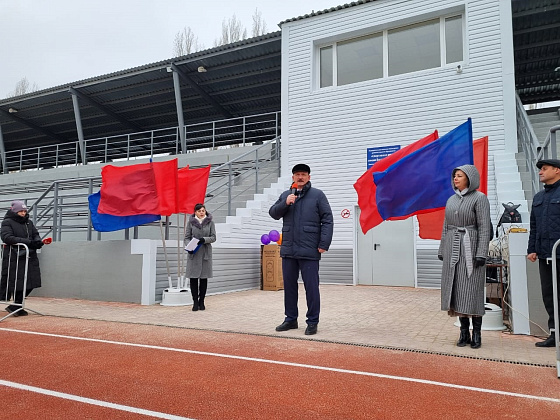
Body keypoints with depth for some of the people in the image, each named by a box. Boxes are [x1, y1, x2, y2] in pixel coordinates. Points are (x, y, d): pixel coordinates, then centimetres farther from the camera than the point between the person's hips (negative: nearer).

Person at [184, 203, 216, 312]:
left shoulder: (210, 222, 4)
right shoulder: (191, 222, 4)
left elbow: (213, 237, 2)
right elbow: (187, 237, 5)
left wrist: (204, 239, -16)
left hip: (206, 253, 1)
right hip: (194, 253, 0)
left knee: (204, 278, 5)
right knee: (193, 278, -2)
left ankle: (201, 301, 16)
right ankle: (195, 302, 8)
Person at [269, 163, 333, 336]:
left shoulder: (317, 195, 1)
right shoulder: (285, 195, 14)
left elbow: (327, 220, -3)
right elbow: (273, 213, 9)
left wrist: (324, 244, -11)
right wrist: (285, 203, -9)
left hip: (309, 250, -4)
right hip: (288, 250, 5)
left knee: (311, 286, 1)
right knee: (289, 285, 13)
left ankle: (312, 322, 13)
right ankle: (291, 319, 26)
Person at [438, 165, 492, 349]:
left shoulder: (479, 198, -3)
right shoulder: (451, 200, 15)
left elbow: (484, 227, -9)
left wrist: (481, 253, -17)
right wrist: (442, 250, 12)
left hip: (471, 247, -6)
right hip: (452, 249, 6)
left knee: (472, 290, -4)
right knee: (455, 289, 4)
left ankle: (476, 333, 5)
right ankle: (464, 332, 12)